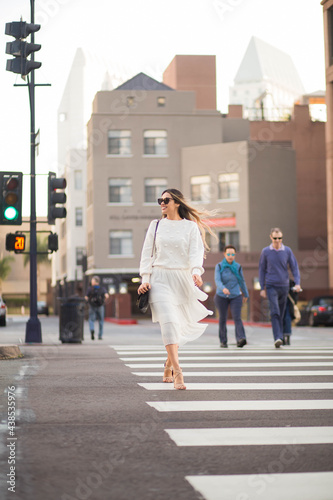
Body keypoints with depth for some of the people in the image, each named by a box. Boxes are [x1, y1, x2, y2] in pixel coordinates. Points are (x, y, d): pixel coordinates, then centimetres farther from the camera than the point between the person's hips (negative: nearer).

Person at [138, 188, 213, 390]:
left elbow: (196, 252, -5)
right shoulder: (156, 225, 11)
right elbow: (147, 253, 11)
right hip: (160, 278, 0)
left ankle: (169, 365, 31)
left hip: (183, 279, 1)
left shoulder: (191, 226, 5)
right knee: (169, 322, -18)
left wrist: (196, 272, -24)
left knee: (179, 325, 7)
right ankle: (177, 372, -26)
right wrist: (145, 279, 0)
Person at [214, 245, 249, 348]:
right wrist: (223, 288, -39)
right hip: (221, 297, 0)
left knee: (237, 318, -15)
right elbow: (217, 281, -20)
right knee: (222, 319, 9)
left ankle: (241, 339, -29)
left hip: (236, 297, 0)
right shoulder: (219, 266, -7)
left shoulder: (238, 267, -1)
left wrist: (246, 294, 20)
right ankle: (223, 341, 22)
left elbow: (242, 281, 12)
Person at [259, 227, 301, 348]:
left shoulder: (287, 251, 3)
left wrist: (297, 283, -10)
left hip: (284, 286, 2)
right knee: (275, 312, -16)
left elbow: (294, 267, 5)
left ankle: (281, 336, 20)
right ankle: (277, 338, -25)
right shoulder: (265, 251, 2)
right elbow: (262, 270, 8)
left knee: (282, 313, 9)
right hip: (271, 287, -2)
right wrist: (262, 288, 4)